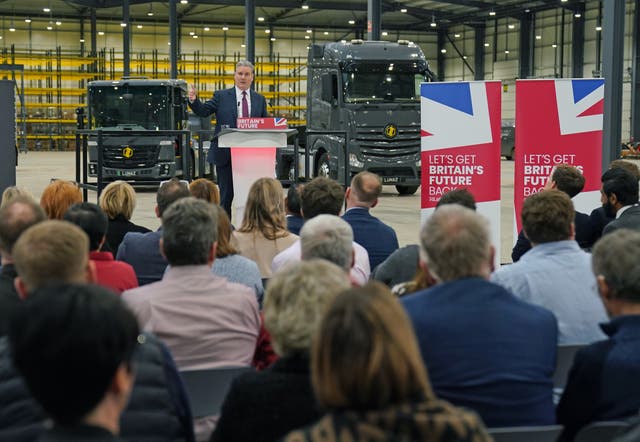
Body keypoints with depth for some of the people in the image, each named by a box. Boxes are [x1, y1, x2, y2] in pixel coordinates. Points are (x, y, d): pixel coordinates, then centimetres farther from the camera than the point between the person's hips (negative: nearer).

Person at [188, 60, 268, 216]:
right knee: (226, 195, 2)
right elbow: (203, 111, -7)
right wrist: (193, 100, -28)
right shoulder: (221, 96, 4)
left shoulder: (259, 99, 11)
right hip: (226, 154, -2)